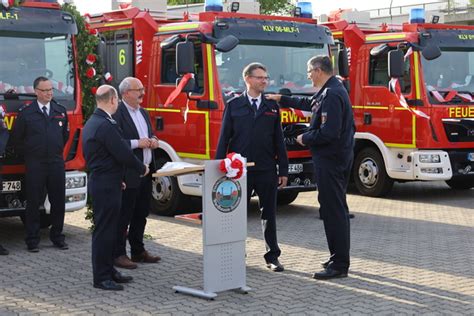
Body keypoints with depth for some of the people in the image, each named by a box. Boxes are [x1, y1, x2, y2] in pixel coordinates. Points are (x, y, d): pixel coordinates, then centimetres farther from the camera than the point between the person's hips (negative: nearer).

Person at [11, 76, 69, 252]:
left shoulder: (61, 111, 9)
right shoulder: (26, 113, -1)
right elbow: (16, 138, 5)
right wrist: (28, 154, 5)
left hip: (56, 163, 3)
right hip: (35, 164, -3)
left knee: (58, 201, 5)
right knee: (34, 203, 0)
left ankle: (57, 237, 16)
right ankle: (32, 240, 6)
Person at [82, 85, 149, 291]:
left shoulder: (91, 123, 13)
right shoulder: (106, 125, -19)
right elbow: (123, 154, -19)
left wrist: (117, 179, 23)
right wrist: (142, 168, -3)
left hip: (98, 180, 10)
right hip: (107, 186, -10)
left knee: (107, 229, 16)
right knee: (104, 230, -4)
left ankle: (108, 271, 24)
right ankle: (101, 278, 1)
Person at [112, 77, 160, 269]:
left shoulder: (143, 113, 15)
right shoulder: (117, 114, -13)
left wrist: (153, 140, 4)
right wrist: (136, 143, -22)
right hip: (128, 174, -8)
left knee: (141, 215, 15)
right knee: (124, 216, -2)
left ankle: (138, 251, 25)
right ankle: (118, 254, 5)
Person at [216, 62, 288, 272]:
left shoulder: (272, 107, 8)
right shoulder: (234, 105, 2)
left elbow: (279, 141, 8)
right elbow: (224, 139, 2)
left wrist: (283, 170, 4)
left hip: (266, 170, 2)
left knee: (269, 215, 6)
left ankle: (272, 257, 15)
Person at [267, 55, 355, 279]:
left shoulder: (331, 95, -20)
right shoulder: (333, 90, 14)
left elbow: (328, 133, -26)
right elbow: (309, 104, 30)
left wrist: (305, 139, -10)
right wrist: (282, 99, 32)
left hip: (330, 160, -11)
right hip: (340, 158, 11)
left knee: (333, 210, -7)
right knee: (336, 208, 16)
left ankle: (339, 265, -3)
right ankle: (338, 257, 26)